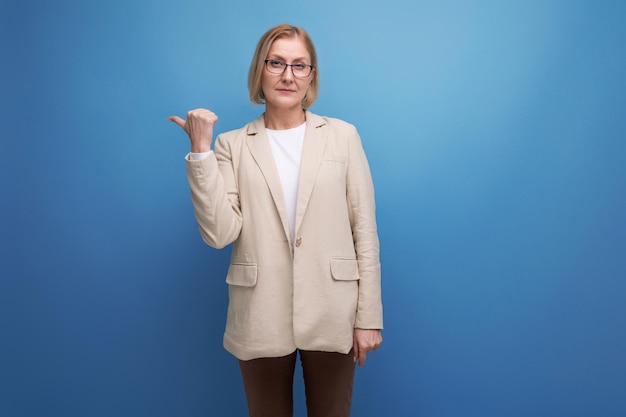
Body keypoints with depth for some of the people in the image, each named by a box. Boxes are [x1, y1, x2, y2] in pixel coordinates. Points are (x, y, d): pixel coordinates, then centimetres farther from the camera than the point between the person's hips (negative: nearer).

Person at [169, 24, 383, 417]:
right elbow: (220, 233, -9)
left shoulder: (343, 135, 2)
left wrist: (369, 316, -2)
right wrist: (201, 149, -13)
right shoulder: (233, 145, 2)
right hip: (261, 320, 0)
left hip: (331, 317, 0)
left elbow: (365, 229, 0)